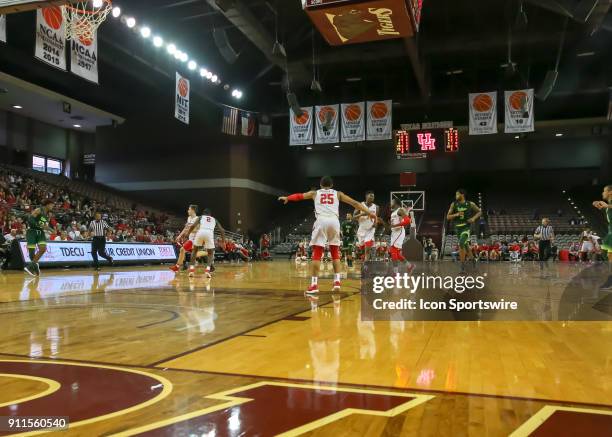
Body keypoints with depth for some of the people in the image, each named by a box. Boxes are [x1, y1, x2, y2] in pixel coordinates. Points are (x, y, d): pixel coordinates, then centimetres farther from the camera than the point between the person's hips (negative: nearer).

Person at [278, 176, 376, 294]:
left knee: (317, 253, 2)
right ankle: (337, 281, 8)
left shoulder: (315, 193, 24)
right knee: (335, 252, 16)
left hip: (321, 221, -1)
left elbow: (299, 196, 34)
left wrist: (287, 198, 51)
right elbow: (354, 203, 20)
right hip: (334, 221, 1)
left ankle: (314, 284, -5)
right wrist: (369, 212, 21)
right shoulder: (338, 194, 25)